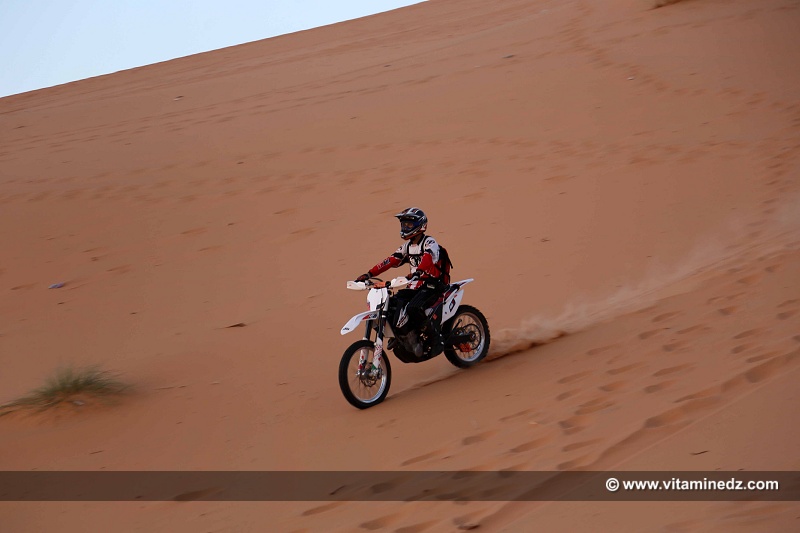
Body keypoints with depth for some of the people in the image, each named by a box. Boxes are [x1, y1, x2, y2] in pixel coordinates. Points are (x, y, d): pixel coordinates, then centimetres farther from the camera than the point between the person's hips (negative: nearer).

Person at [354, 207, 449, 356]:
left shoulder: (429, 242, -8)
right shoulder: (407, 246, 15)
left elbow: (428, 258, -29)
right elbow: (391, 260, 8)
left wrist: (417, 272, -50)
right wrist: (369, 274, -4)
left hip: (432, 286, -8)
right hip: (415, 286, 8)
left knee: (414, 308, -34)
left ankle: (437, 340, -19)